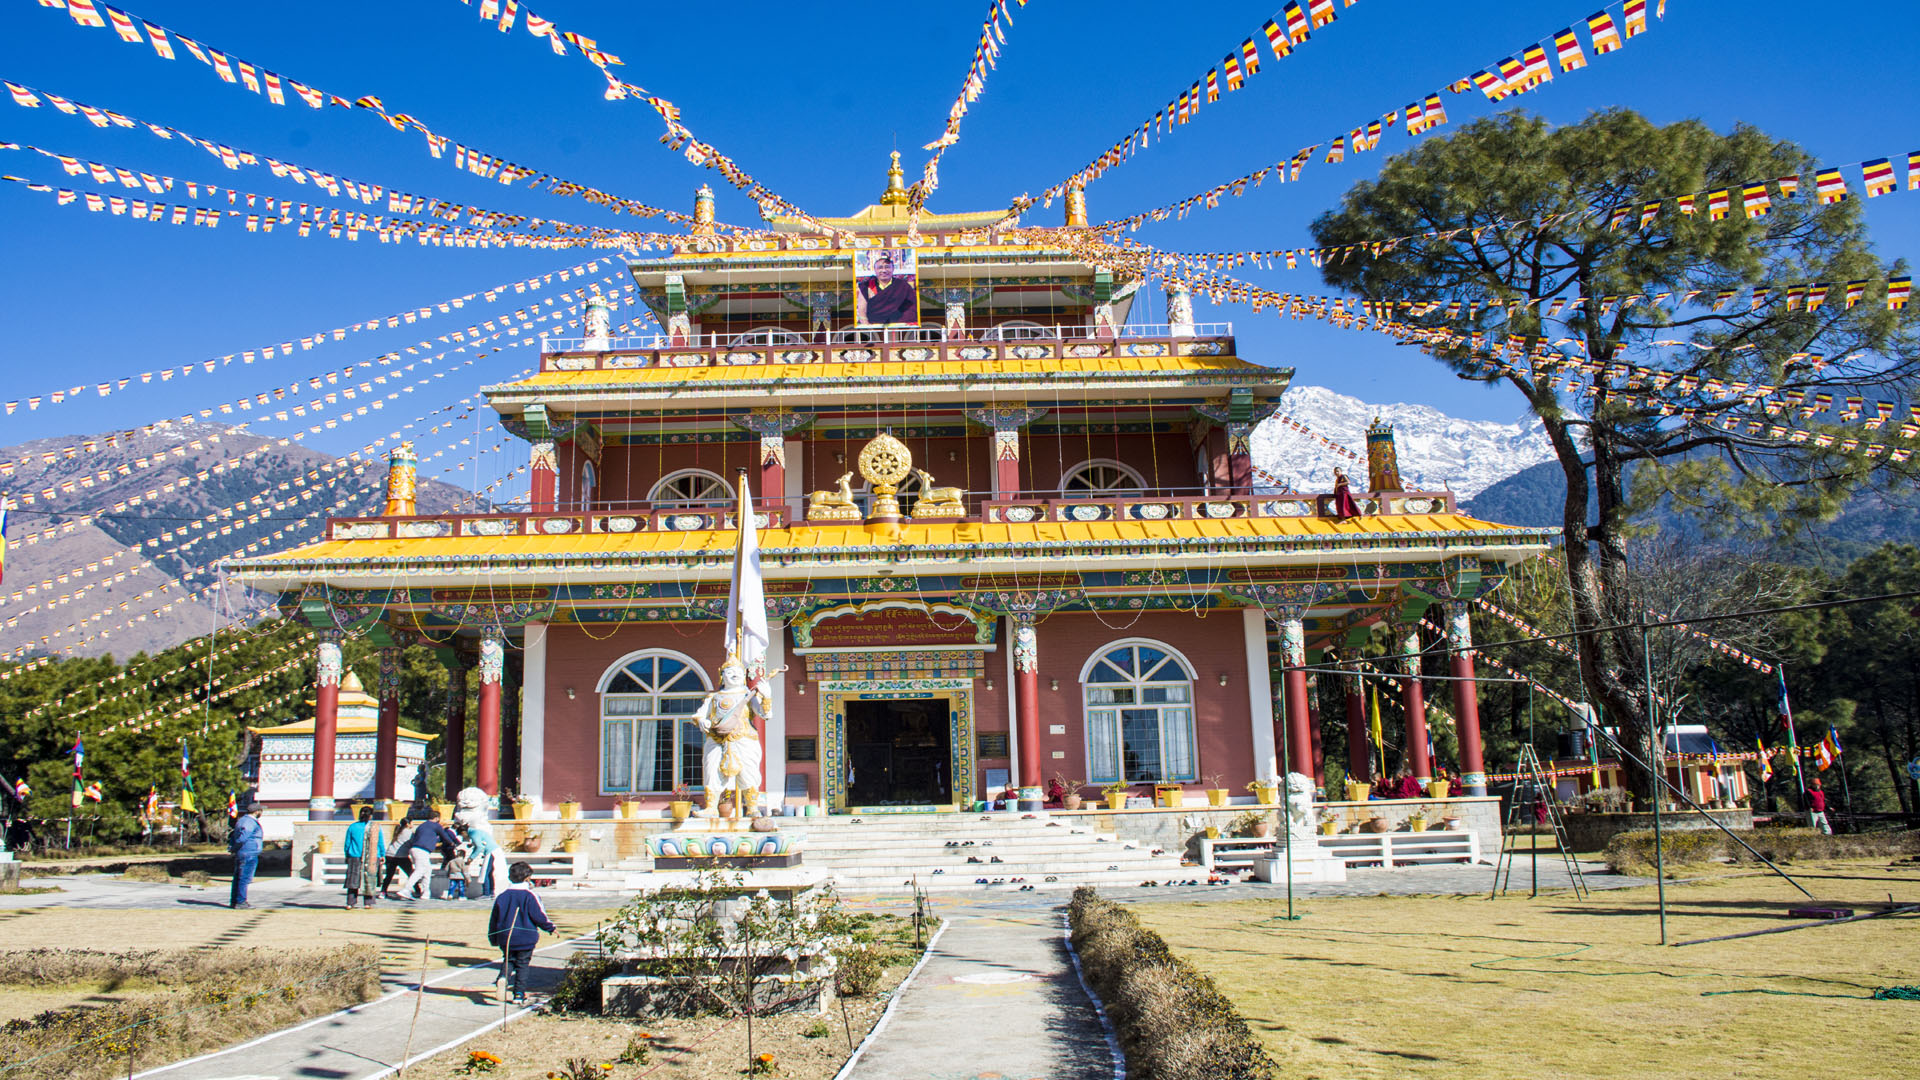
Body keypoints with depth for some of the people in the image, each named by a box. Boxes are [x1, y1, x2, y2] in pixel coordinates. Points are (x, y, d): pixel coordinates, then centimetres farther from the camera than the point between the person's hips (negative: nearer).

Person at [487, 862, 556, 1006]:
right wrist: (550, 927, 7)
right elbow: (539, 916, -11)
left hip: (505, 938, 3)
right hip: (526, 939, -3)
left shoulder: (501, 896, 3)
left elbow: (493, 920, 10)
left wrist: (493, 939, 22)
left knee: (508, 959, 20)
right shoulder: (529, 896, -11)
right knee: (522, 965, 8)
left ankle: (504, 976, -11)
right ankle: (519, 994, 9)